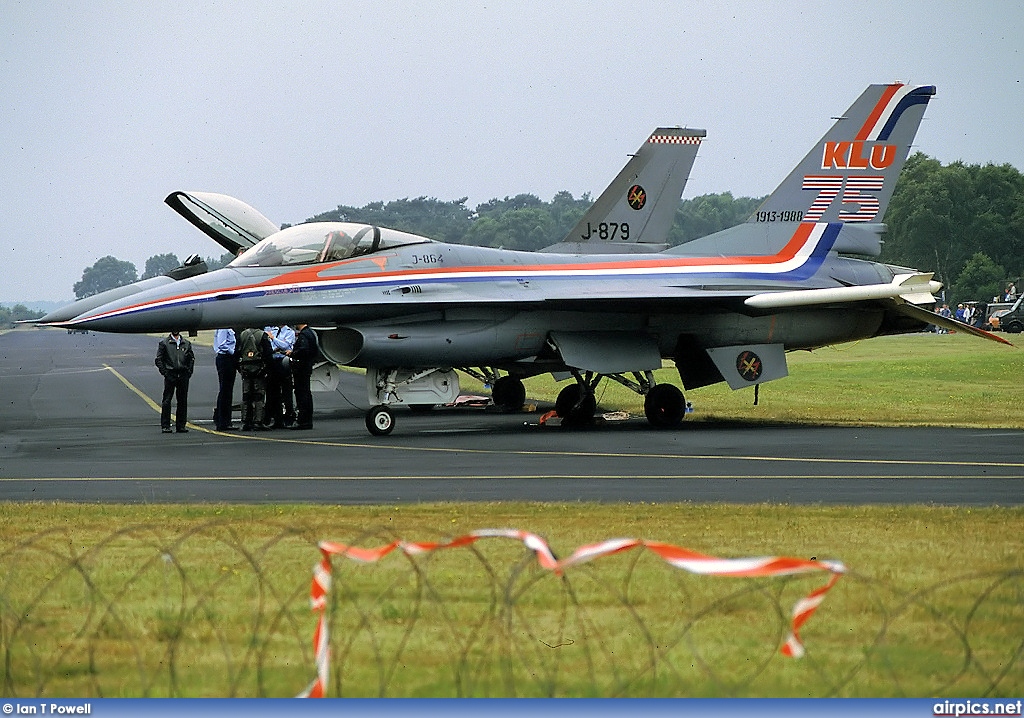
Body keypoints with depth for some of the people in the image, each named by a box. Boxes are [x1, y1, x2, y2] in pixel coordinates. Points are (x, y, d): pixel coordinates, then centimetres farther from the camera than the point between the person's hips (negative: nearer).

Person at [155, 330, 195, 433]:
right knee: (167, 401, -4)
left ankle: (181, 425, 11)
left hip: (183, 375, 3)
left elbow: (192, 358, 18)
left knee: (183, 401, 5)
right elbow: (158, 359, 2)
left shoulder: (186, 343, 13)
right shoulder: (164, 343, 3)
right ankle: (165, 426, -1)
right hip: (170, 375, -3)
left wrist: (189, 371, 6)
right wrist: (164, 372, -7)